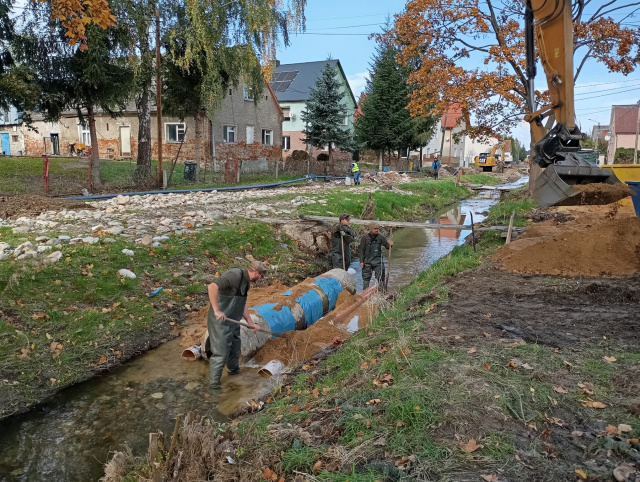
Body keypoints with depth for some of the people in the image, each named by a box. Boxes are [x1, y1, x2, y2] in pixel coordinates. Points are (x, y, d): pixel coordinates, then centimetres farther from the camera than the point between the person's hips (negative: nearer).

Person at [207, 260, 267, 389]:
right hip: (220, 321, -10)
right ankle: (214, 382, 10)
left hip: (233, 321, 10)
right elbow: (212, 287, -35)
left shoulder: (246, 283, 9)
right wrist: (216, 310, -35)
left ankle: (234, 370, 47)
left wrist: (251, 323, 17)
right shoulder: (234, 275, -22)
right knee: (221, 351, -4)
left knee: (235, 347, 24)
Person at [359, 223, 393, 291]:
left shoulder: (380, 237, 2)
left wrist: (390, 244, -18)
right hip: (367, 261, 0)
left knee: (380, 277, -3)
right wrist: (361, 261, -4)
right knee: (366, 277, 8)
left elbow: (387, 246, 6)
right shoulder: (365, 238, -2)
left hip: (378, 260, 0)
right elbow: (362, 250, 0)